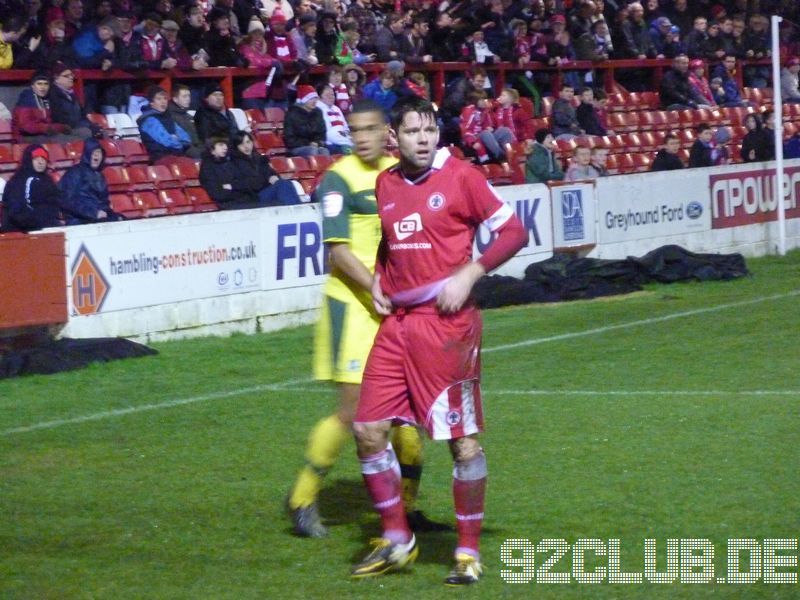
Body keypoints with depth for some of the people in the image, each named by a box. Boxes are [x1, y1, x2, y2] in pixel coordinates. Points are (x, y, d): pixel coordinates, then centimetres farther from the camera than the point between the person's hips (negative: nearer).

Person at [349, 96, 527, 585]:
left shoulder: (460, 176, -6)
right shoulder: (385, 184, 11)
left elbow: (514, 232, -6)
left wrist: (468, 275, -14)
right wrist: (378, 281, 12)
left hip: (447, 321, -6)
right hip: (397, 321, 6)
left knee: (464, 440, -2)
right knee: (368, 430, 2)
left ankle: (470, 552, 11)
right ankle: (397, 541, 17)